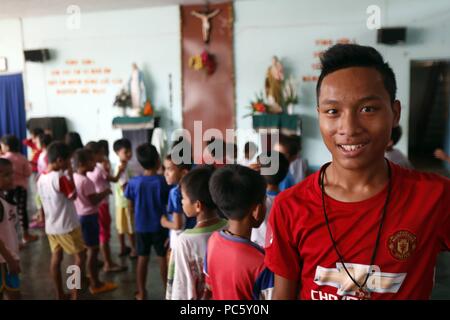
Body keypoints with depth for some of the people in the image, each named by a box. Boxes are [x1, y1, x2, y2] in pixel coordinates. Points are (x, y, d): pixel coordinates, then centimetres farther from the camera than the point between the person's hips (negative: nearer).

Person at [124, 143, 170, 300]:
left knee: (142, 258, 13)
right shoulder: (163, 181, -16)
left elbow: (131, 207, 0)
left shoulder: (133, 182, -9)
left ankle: (141, 293, 23)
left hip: (141, 227, 2)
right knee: (163, 258, 11)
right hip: (160, 226, -2)